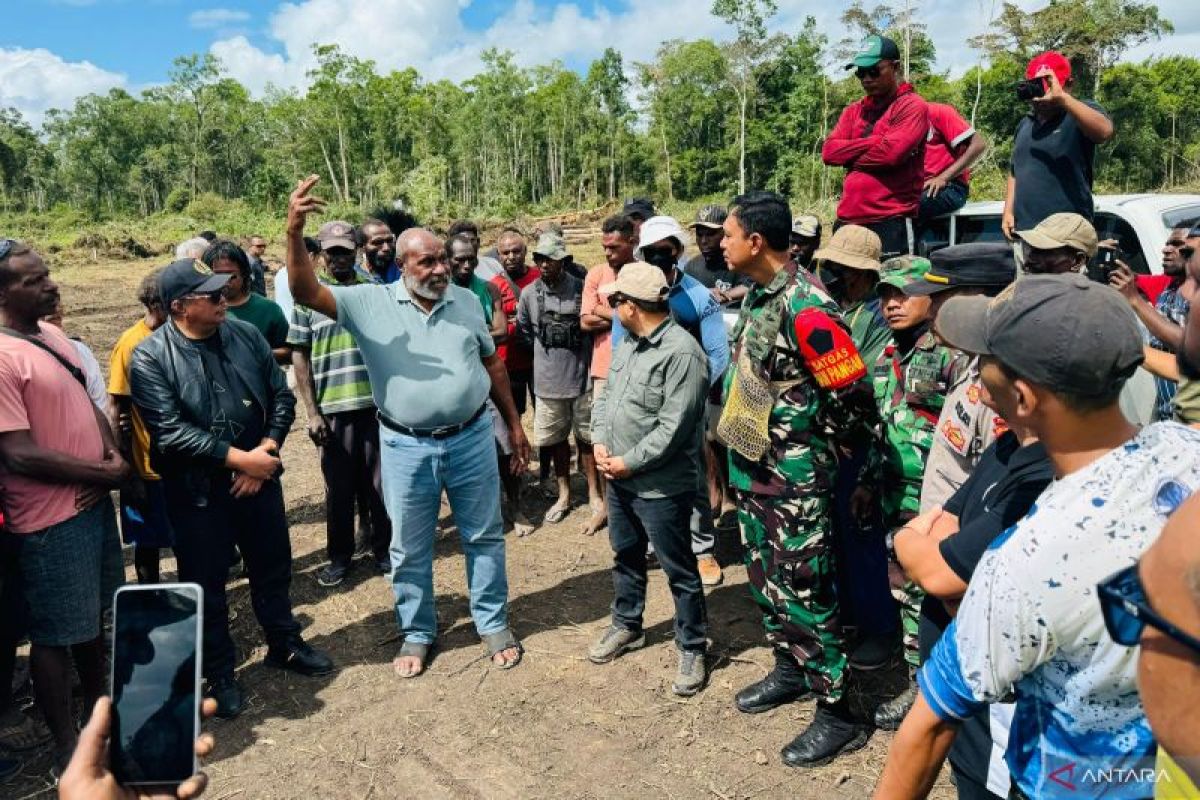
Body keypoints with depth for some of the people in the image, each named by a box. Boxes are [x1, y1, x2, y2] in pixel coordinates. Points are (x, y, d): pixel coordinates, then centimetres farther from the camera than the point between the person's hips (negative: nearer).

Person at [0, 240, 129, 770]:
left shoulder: (51, 334, 6)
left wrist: (114, 453, -3)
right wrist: (108, 474, -14)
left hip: (92, 501, 8)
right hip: (50, 520, -8)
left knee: (92, 615, 23)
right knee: (55, 634, 8)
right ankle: (67, 745, 24)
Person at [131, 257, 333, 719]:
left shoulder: (246, 335, 0)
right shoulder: (150, 357, -13)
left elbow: (281, 396, 1)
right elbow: (170, 430, -20)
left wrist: (266, 452, -12)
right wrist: (238, 458, -20)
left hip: (259, 476, 4)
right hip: (196, 490, -4)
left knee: (273, 568, 17)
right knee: (206, 584, 10)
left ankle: (285, 645, 39)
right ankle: (220, 674, 29)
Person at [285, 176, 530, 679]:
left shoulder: (466, 301, 2)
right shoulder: (370, 302, -6)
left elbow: (492, 364, 10)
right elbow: (306, 292, -18)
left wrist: (514, 424, 12)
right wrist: (294, 232, -34)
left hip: (471, 439, 2)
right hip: (406, 448, -1)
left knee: (484, 536, 13)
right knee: (409, 549, 13)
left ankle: (494, 624, 33)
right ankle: (417, 635, 34)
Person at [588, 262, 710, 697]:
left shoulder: (682, 352, -23)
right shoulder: (627, 342, 7)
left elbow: (672, 428, -25)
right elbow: (607, 395, 14)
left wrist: (629, 462, -18)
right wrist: (601, 441, -1)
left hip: (660, 486, -9)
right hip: (620, 479, 9)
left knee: (679, 571, 7)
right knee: (626, 558, 24)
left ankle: (692, 648, 24)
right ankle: (627, 626, 43)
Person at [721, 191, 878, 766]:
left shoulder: (806, 310, -23)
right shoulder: (756, 295, 5)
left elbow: (854, 401, -21)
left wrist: (809, 445, -5)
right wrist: (746, 439, 14)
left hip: (794, 478, -9)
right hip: (751, 466, 9)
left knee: (803, 593, 1)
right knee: (765, 580, 20)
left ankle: (838, 715, 17)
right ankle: (790, 670, 40)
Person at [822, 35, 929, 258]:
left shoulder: (912, 106, 0)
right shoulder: (854, 111, 19)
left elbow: (891, 152, -16)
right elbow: (829, 151, 4)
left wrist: (849, 155, 0)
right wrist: (875, 142, -6)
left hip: (890, 222, -6)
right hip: (848, 221, 6)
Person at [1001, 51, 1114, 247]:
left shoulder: (1081, 112, -1)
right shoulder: (1025, 124, 19)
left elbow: (1104, 131, -24)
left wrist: (1061, 98, -28)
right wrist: (1008, 211, 13)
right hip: (1023, 230, 6)